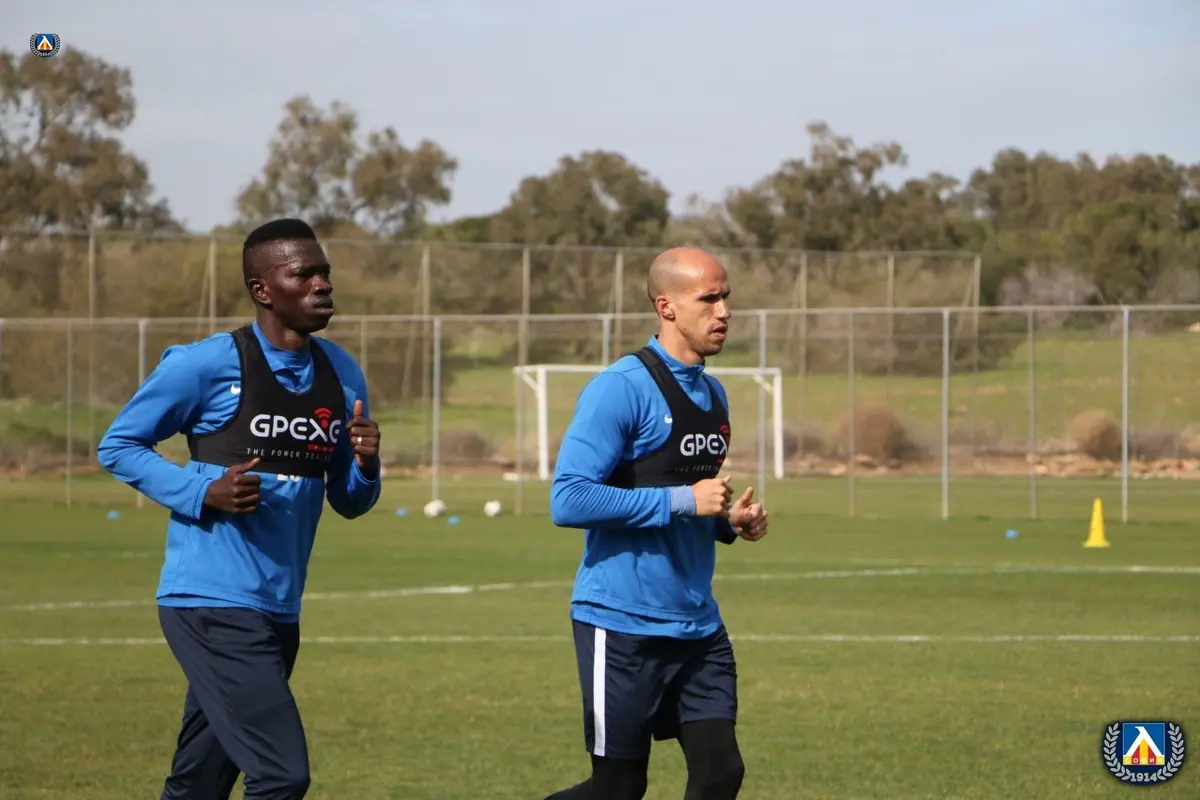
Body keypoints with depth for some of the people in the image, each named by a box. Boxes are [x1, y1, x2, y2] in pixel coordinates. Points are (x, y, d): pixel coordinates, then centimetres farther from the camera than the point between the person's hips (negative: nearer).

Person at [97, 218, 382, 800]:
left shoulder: (341, 376, 11)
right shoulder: (207, 364, -9)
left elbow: (348, 502, 17)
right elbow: (117, 446, -1)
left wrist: (366, 465, -6)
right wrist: (203, 490, -16)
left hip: (279, 614, 7)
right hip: (213, 606, -7)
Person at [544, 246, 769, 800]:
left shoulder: (712, 395, 14)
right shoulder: (621, 389, -13)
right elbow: (568, 500, -21)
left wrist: (729, 521, 5)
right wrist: (683, 501, -20)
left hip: (697, 627, 7)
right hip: (623, 626, -7)